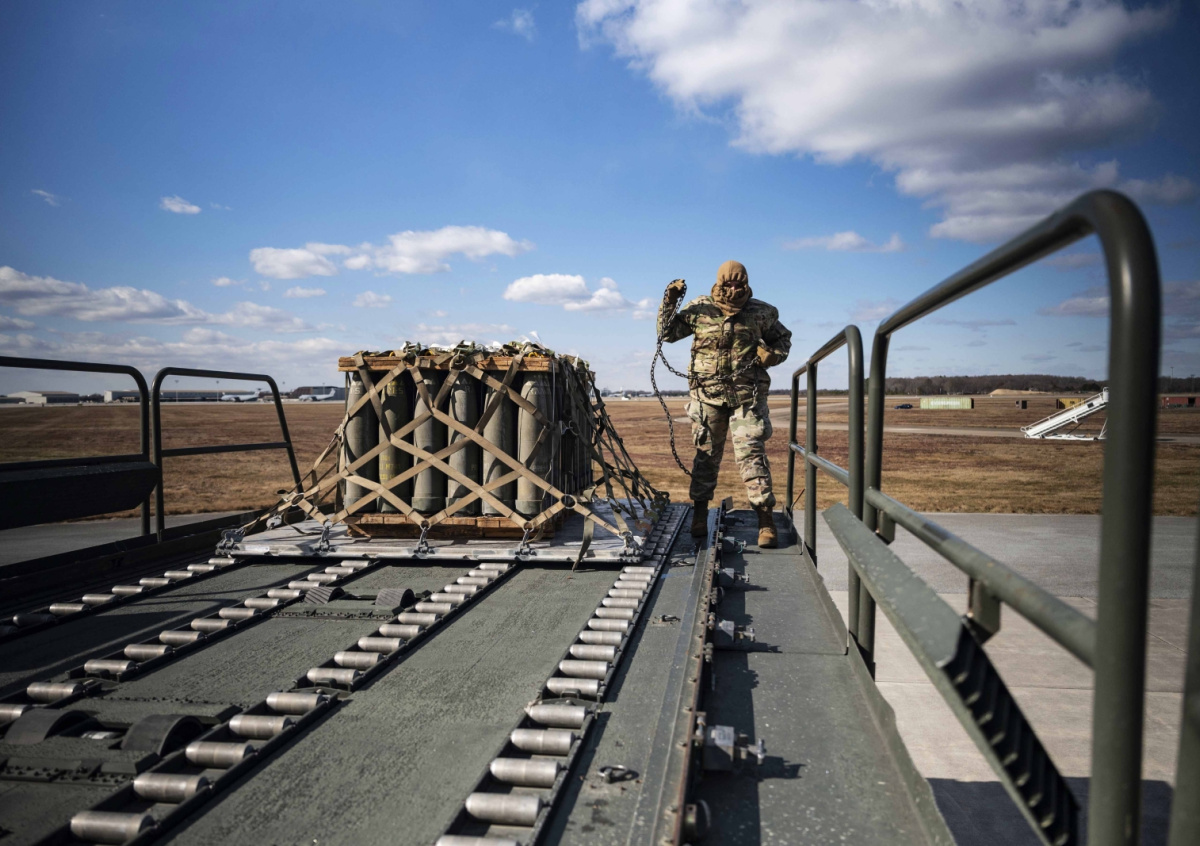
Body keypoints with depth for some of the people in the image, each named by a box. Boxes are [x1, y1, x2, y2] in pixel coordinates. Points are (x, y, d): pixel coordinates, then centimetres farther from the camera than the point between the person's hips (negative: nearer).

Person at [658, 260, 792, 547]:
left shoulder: (761, 313, 4)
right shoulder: (699, 309, 3)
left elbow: (783, 338, 19)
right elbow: (667, 333, 8)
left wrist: (774, 353, -3)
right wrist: (669, 303, -6)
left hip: (747, 396, -1)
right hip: (707, 395, 1)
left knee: (751, 454, -7)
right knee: (706, 455, 9)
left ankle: (766, 521, -2)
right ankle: (699, 514, 23)